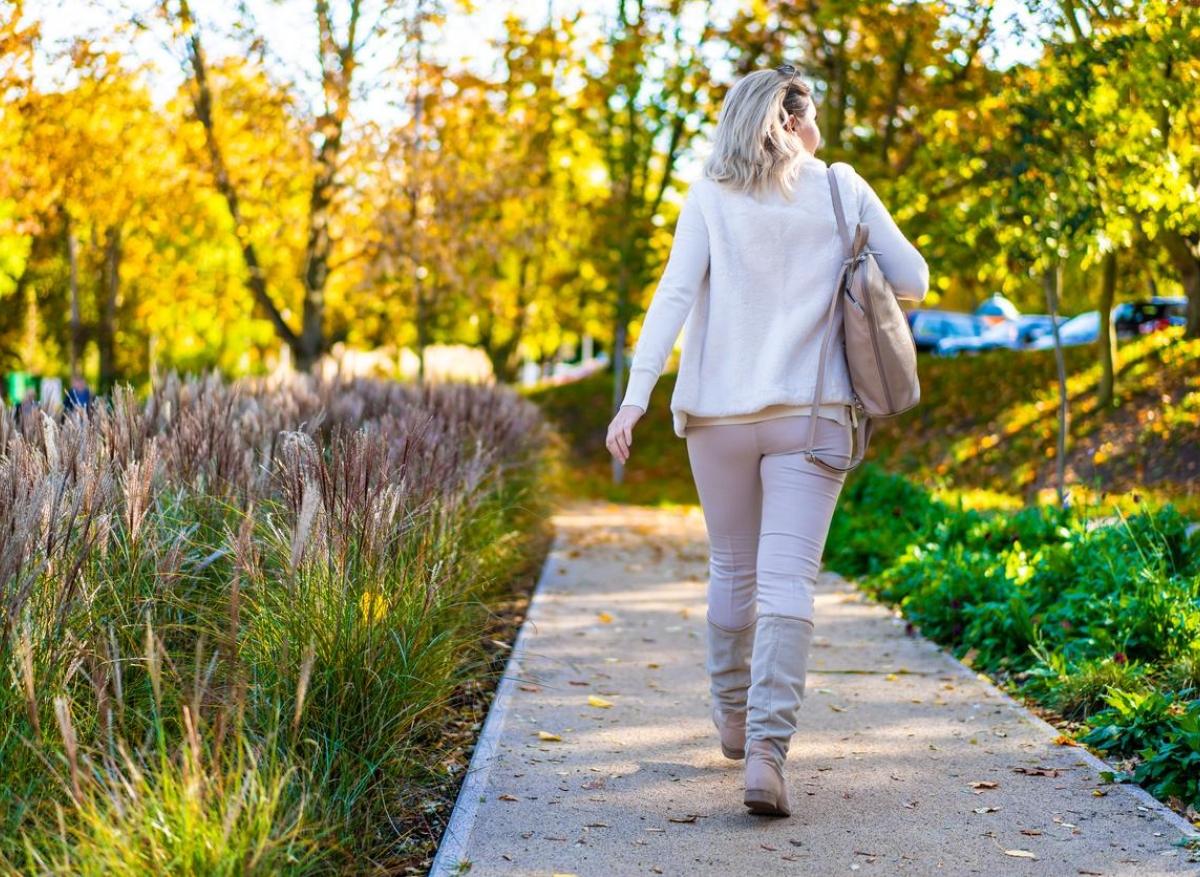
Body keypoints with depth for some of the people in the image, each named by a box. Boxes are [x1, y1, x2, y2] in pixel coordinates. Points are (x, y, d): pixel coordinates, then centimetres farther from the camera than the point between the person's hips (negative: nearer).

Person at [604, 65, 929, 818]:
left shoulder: (710, 198, 2)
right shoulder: (841, 188, 4)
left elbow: (674, 295, -10)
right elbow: (913, 282, 6)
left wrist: (636, 396, -15)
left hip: (719, 415, 1)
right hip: (810, 414, -1)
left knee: (733, 569, 19)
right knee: (787, 582, -7)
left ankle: (735, 719, 35)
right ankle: (768, 750, -21)